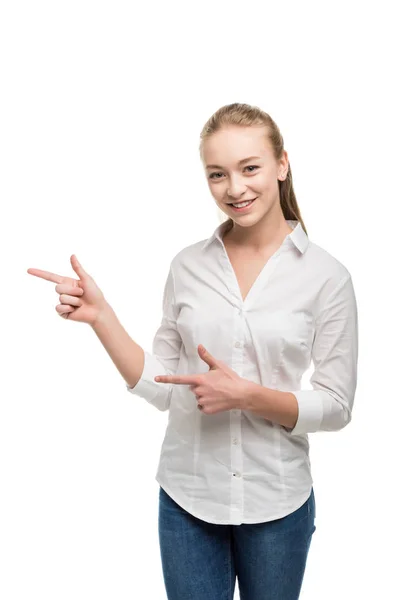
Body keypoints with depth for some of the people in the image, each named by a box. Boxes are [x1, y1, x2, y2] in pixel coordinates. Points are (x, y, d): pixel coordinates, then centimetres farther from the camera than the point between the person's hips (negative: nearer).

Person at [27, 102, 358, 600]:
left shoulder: (327, 276, -8)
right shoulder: (188, 266, -1)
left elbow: (336, 407, -6)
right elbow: (161, 388, 0)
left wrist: (246, 394, -20)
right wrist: (100, 316, -11)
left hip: (277, 501, -1)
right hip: (187, 496, 2)